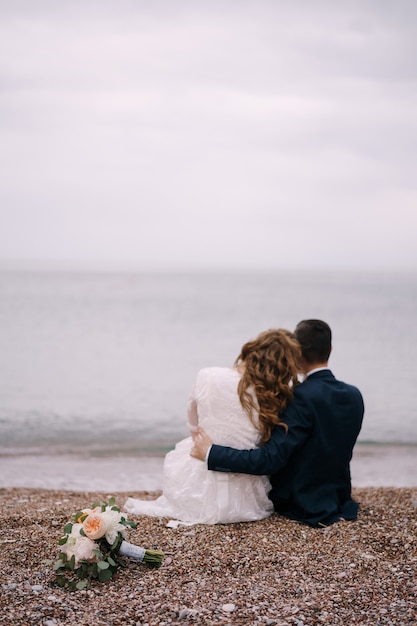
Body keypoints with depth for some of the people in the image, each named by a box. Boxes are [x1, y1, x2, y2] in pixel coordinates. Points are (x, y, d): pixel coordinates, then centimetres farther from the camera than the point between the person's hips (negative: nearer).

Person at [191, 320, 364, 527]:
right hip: (340, 500, 7)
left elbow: (271, 459, -30)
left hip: (302, 508, -6)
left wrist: (211, 454, -25)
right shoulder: (354, 396, -5)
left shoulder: (303, 397, -27)